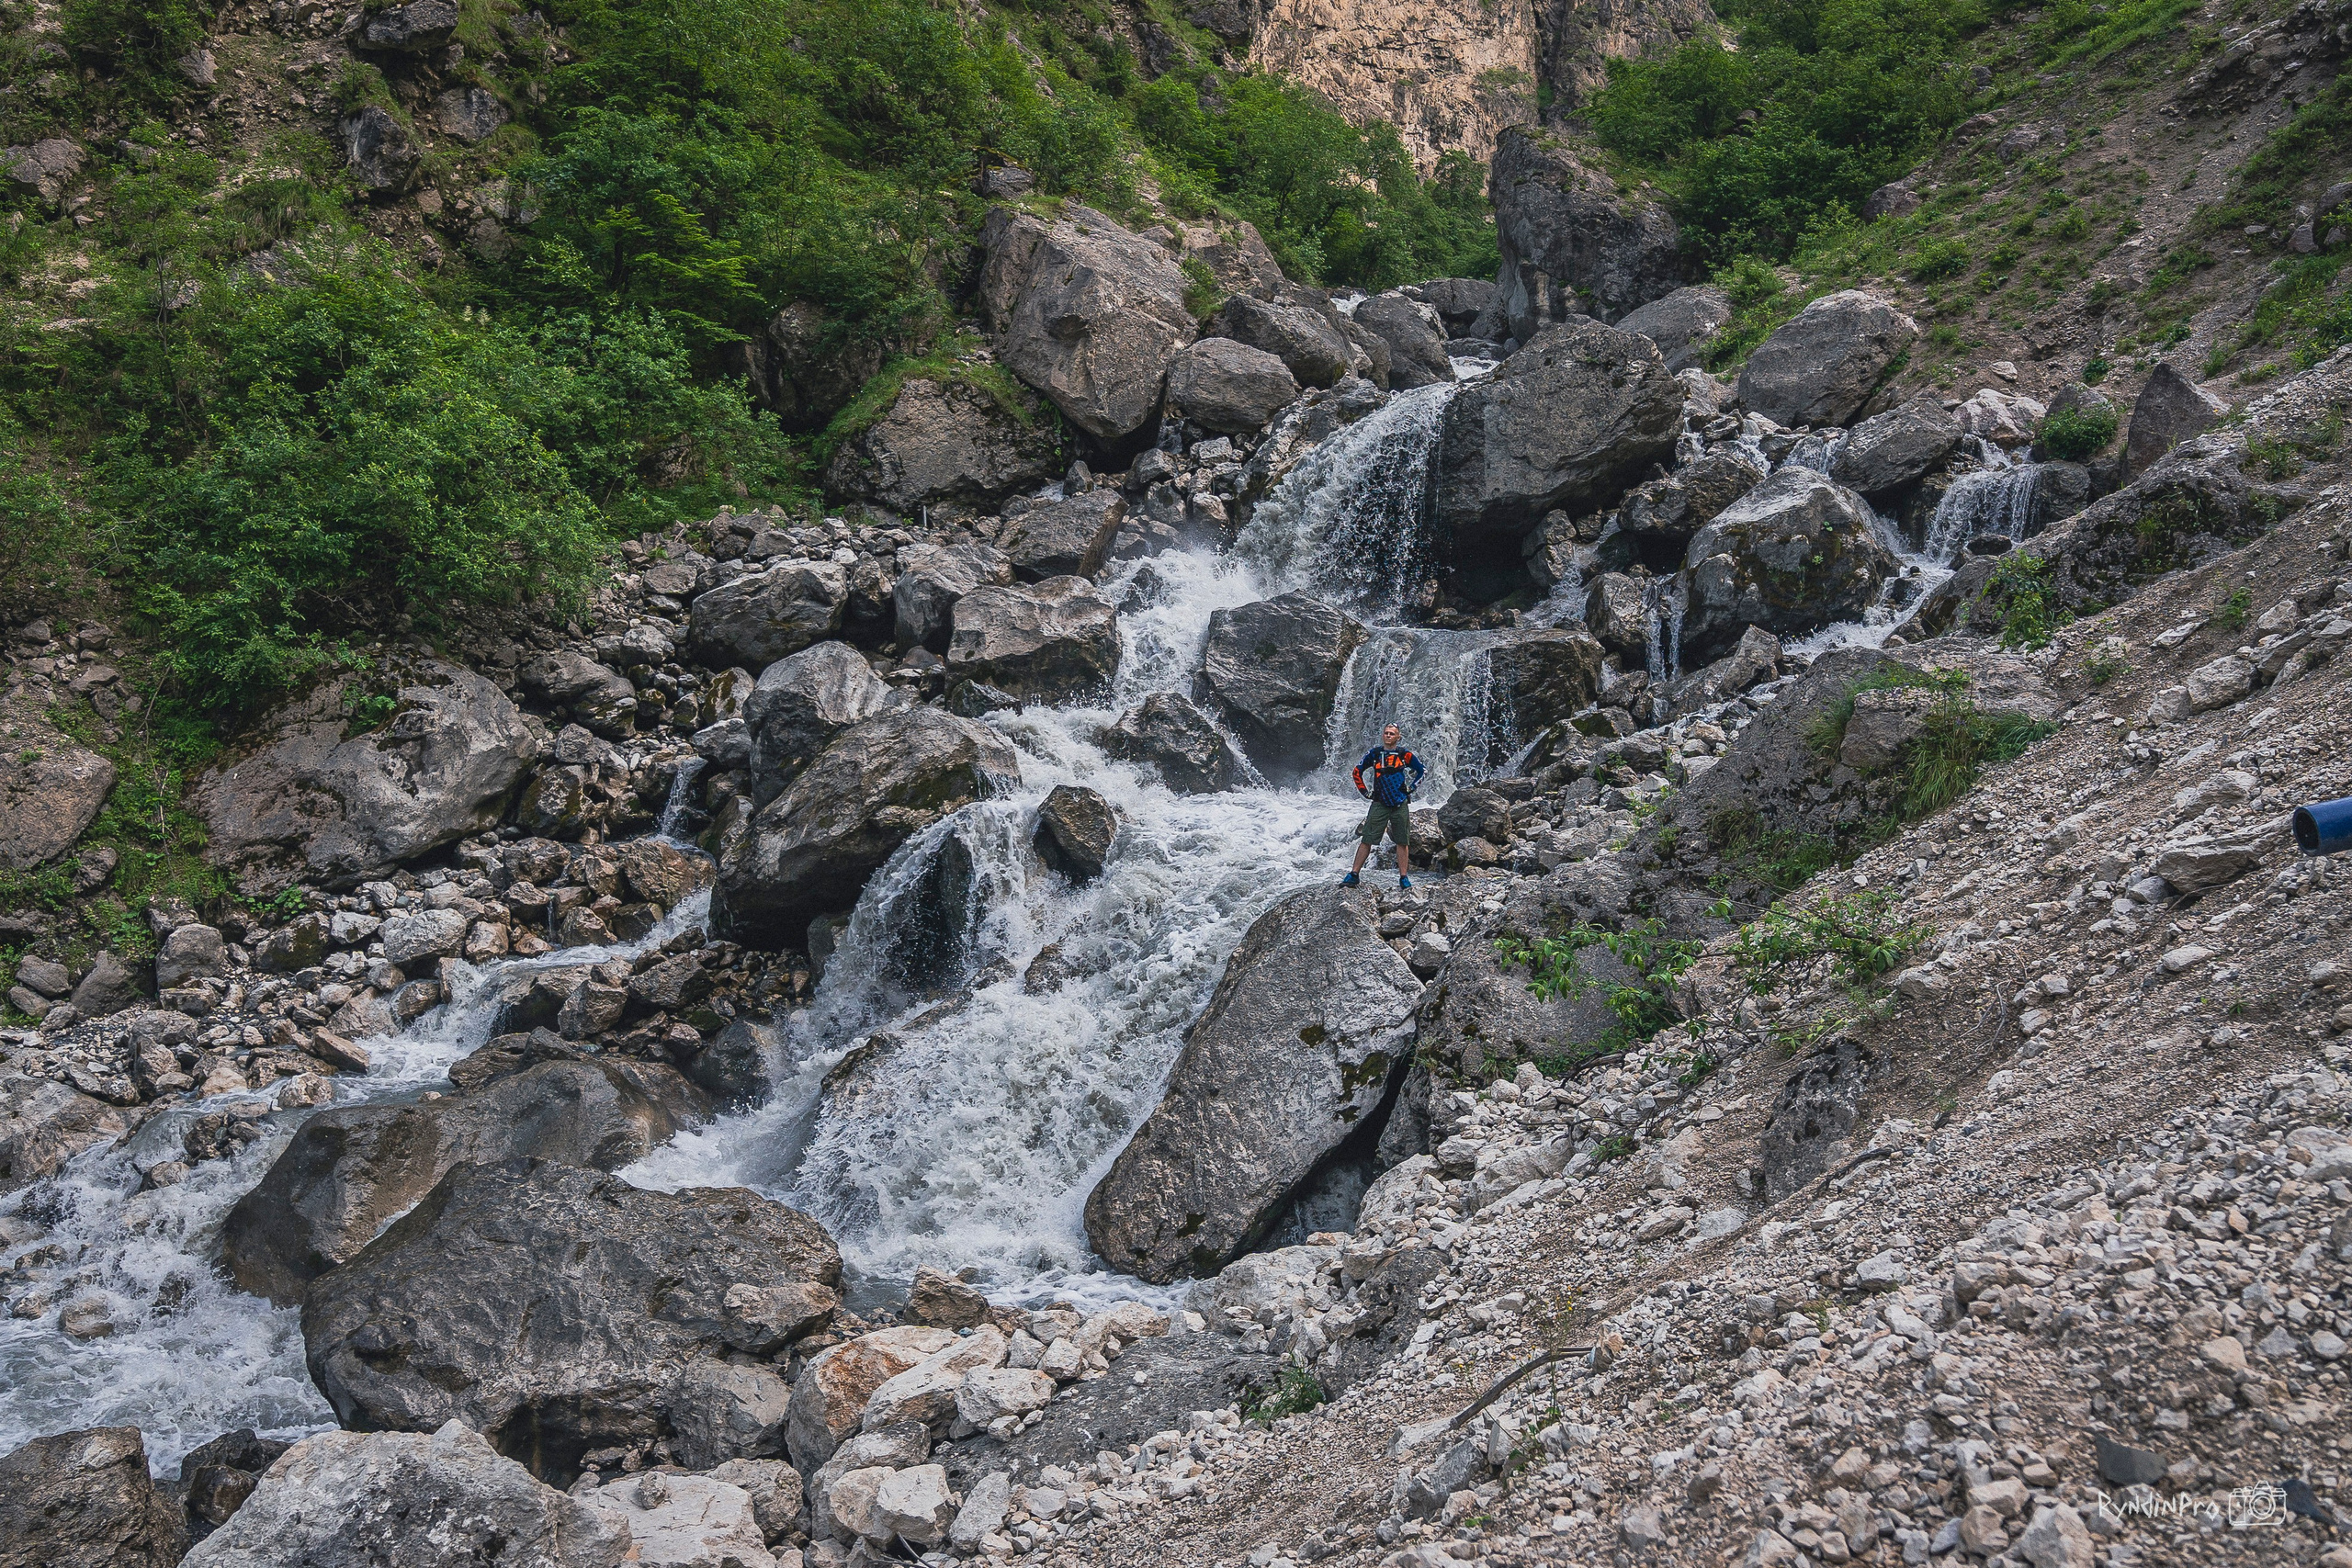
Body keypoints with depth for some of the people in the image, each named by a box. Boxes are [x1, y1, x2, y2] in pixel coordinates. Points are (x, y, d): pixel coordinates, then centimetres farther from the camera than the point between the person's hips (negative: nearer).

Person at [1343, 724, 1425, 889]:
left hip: (1401, 804, 0)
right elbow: (1357, 772, 15)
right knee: (1366, 840, -4)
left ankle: (1404, 877, 9)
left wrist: (1410, 788, 5)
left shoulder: (1404, 755, 3)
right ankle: (1353, 875, -2)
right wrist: (1365, 792, 8)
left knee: (1402, 842, 3)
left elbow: (1422, 770, 14)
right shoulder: (1374, 754, 5)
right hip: (1379, 804, 0)